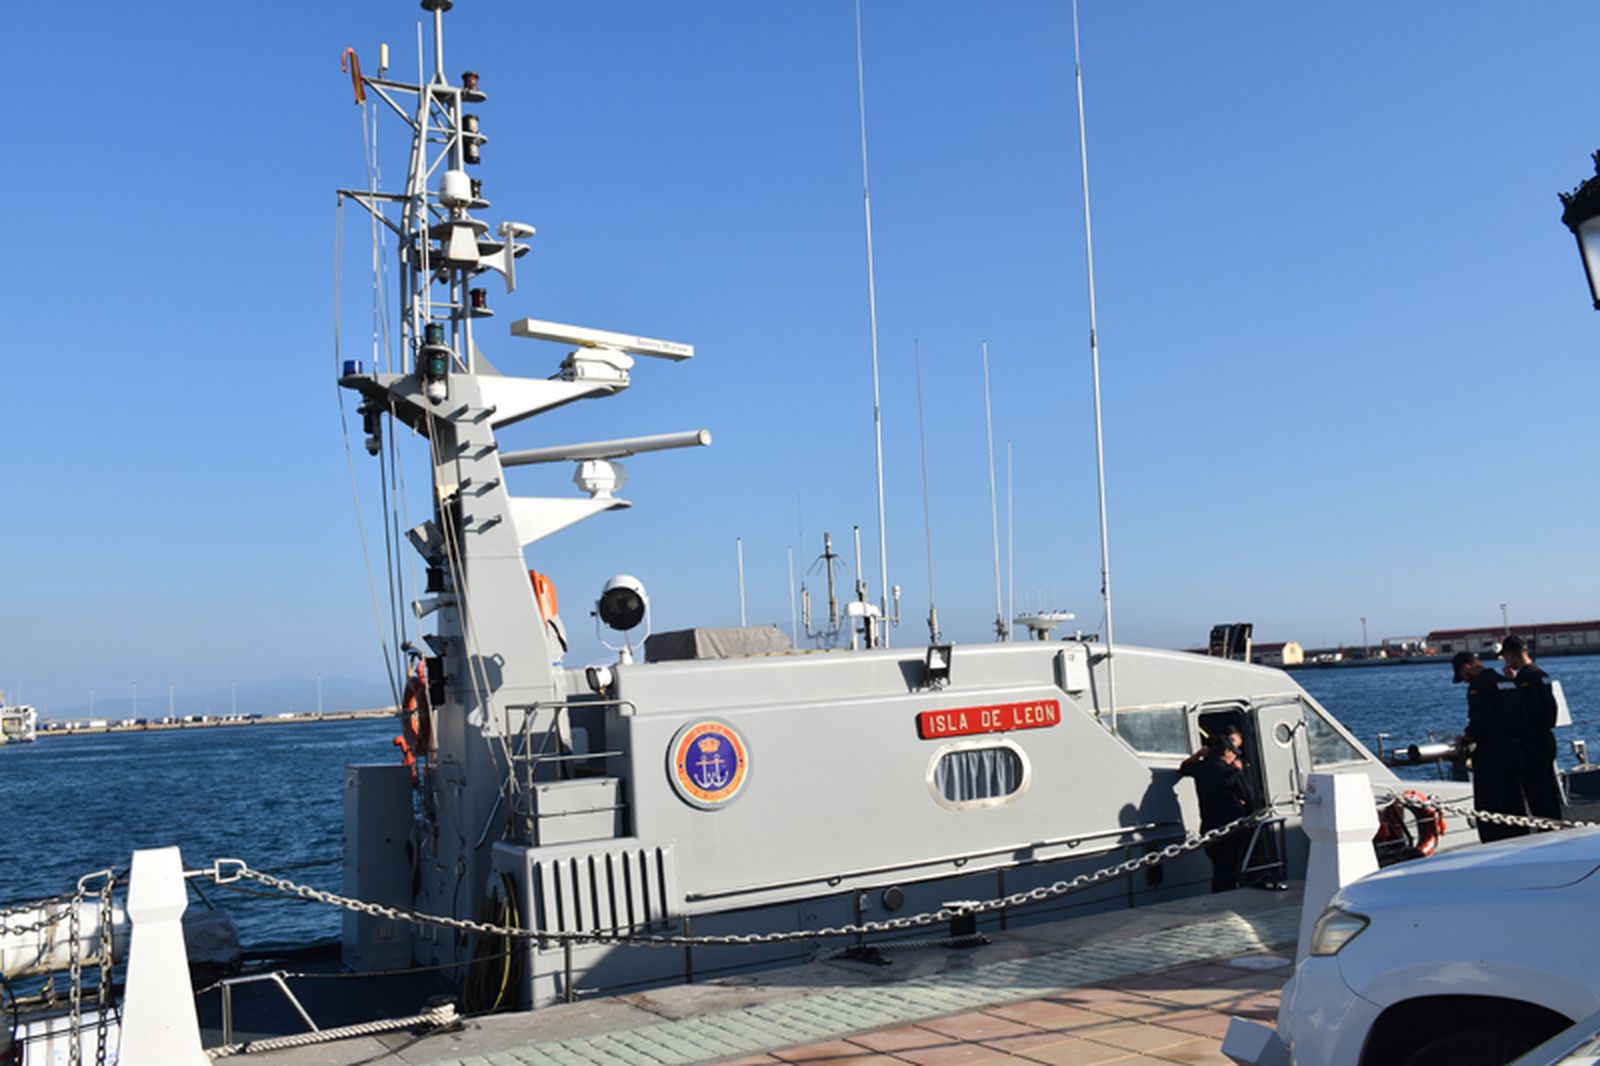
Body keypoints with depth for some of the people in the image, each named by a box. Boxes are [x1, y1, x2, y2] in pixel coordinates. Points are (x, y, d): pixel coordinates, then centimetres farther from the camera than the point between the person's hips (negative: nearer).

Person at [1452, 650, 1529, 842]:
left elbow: (1479, 722, -21)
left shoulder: (1478, 686, -14)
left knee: (1488, 806, -2)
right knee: (1514, 801, 16)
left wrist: (1467, 737, -2)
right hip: (1515, 746, 8)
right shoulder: (1509, 683, 12)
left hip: (1491, 750, -8)